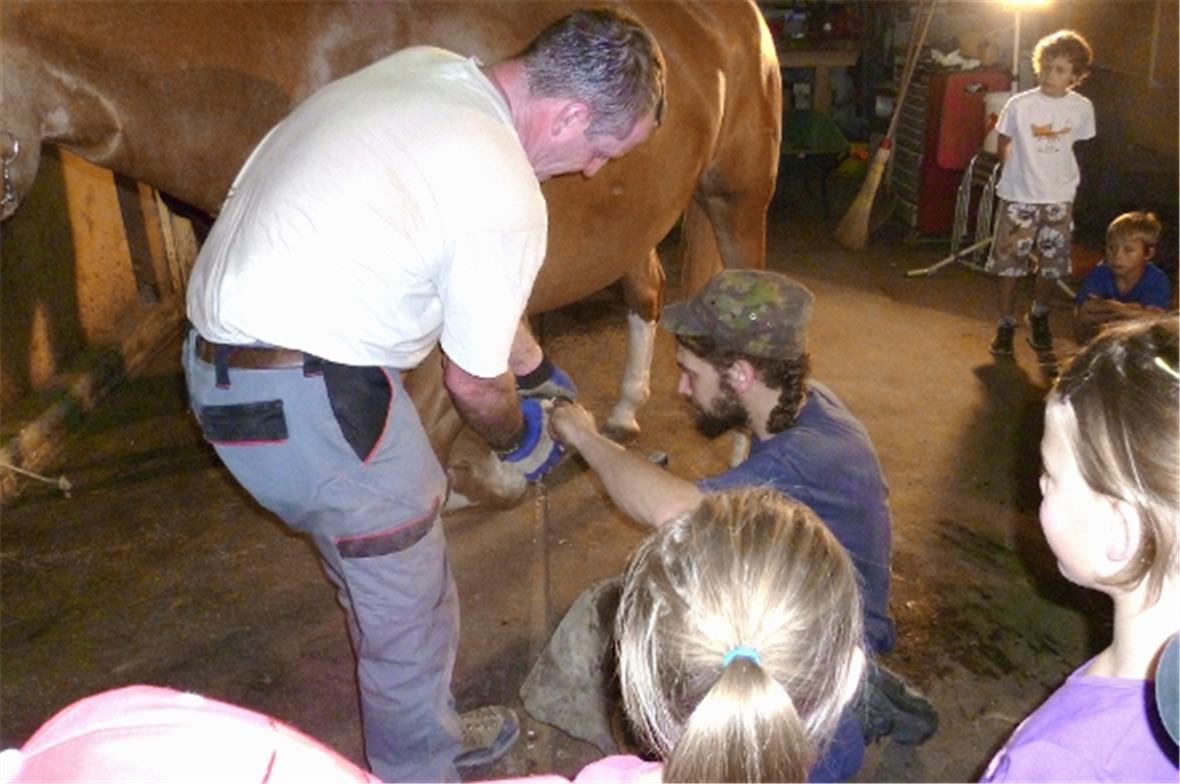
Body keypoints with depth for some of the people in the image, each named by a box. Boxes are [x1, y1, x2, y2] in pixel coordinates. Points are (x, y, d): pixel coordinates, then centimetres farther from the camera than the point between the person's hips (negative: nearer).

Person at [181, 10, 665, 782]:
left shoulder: (426, 66, 5)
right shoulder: (507, 198, -22)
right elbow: (474, 383, -8)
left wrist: (535, 364, 25)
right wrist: (521, 441, 14)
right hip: (303, 400, -10)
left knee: (386, 585, 26)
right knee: (411, 618, 10)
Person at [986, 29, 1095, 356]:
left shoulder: (1082, 108, -4)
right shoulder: (1020, 104, -10)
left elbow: (1078, 145, 12)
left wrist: (1059, 175, 11)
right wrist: (1019, 173, 8)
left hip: (1060, 198, 2)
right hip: (1018, 196, -2)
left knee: (1052, 264, 9)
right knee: (1008, 261, 1)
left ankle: (1039, 316, 33)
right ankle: (1006, 325, 15)